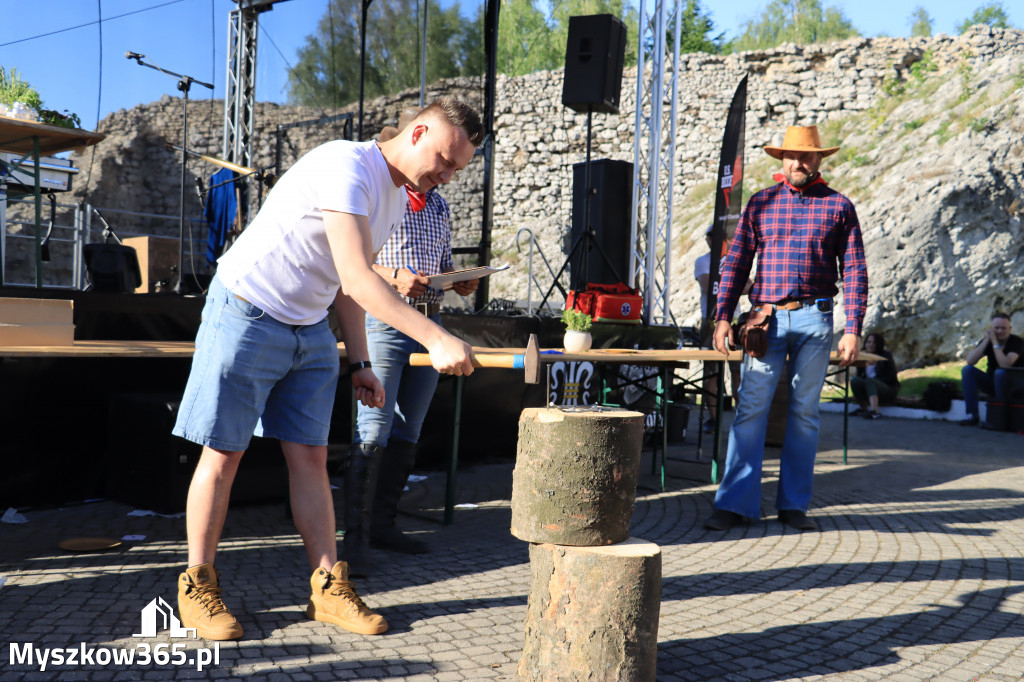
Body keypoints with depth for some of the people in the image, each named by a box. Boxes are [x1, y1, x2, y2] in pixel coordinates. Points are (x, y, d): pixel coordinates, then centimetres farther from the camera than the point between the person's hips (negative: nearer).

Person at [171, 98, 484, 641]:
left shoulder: (397, 198, 8)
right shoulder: (347, 167, -22)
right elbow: (356, 278, -33)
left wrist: (358, 362, 9)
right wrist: (435, 339, -40)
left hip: (310, 330, 8)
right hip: (246, 315, -8)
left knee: (310, 455, 5)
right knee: (224, 453, 0)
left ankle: (329, 588, 10)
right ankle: (197, 587, 14)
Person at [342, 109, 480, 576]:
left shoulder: (439, 206, 19)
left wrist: (462, 282, 3)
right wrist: (395, 277, -21)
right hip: (385, 320, -7)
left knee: (407, 432, 9)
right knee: (373, 430, -13)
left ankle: (383, 522, 19)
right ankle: (355, 536, -8)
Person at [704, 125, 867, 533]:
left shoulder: (838, 206, 6)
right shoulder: (760, 203, 10)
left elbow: (854, 271, 4)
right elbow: (736, 261, 9)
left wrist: (853, 330, -4)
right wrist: (723, 317, 0)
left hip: (814, 319, 0)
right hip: (767, 318, 0)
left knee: (804, 413, 6)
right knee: (750, 410, -5)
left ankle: (793, 504, 15)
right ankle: (735, 503, 0)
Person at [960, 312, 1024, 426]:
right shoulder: (987, 340, -2)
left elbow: (1005, 365, -31)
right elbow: (970, 361, -18)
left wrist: (995, 342, -28)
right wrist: (987, 340, -21)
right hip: (992, 384, 5)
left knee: (1000, 373, -35)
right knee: (967, 369, -16)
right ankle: (972, 416, -22)